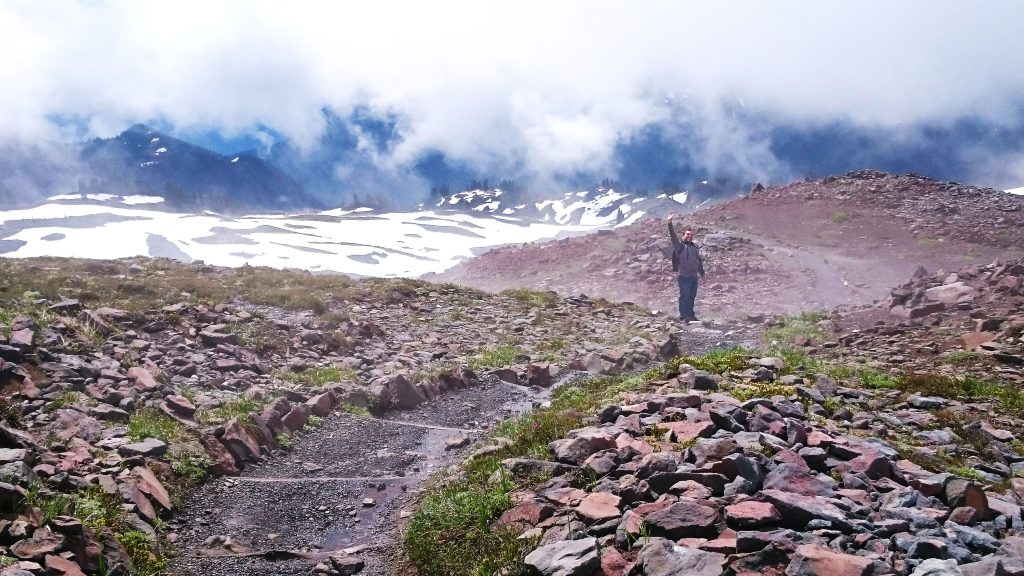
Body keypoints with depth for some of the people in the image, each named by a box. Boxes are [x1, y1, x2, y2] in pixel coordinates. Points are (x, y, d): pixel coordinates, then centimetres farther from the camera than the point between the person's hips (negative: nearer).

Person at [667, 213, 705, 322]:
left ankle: (690, 315, 22)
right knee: (684, 296, -6)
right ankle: (683, 315, 0)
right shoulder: (679, 245, -1)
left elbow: (699, 261, 23)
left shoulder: (695, 247, 17)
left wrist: (702, 273, 25)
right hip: (683, 276, -6)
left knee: (692, 296, 12)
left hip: (694, 276, 6)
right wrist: (670, 223, -27)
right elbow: (673, 236, -15)